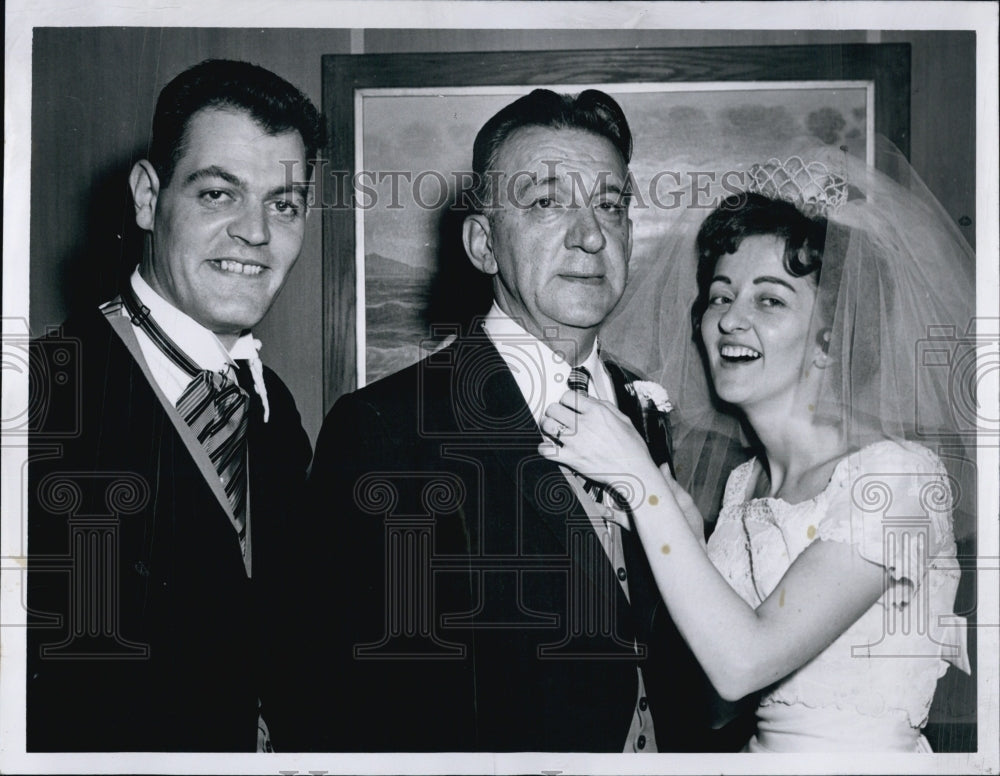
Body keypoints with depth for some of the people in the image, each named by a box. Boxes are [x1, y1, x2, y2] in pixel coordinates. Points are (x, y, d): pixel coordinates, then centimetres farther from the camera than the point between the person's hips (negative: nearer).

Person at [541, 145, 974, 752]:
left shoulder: (899, 473, -17)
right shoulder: (743, 486, 3)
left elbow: (742, 662, -23)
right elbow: (714, 702, 3)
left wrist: (639, 478, -23)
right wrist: (688, 534, -8)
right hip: (762, 749, 6)